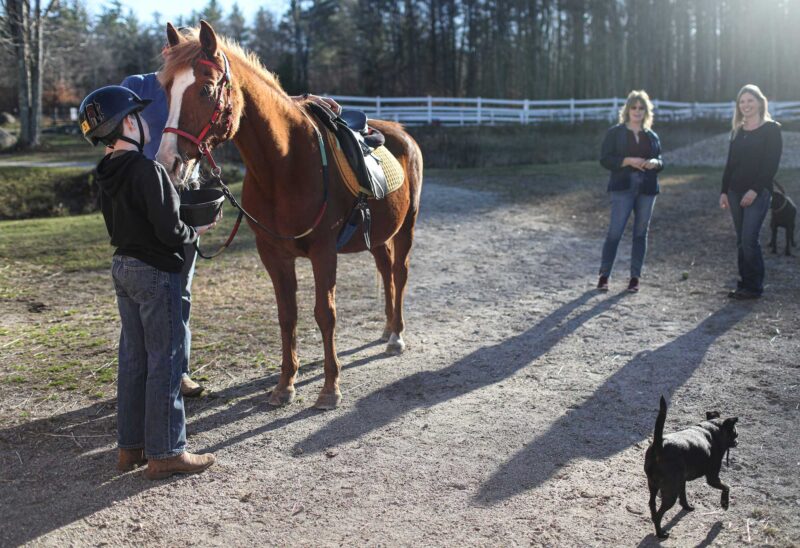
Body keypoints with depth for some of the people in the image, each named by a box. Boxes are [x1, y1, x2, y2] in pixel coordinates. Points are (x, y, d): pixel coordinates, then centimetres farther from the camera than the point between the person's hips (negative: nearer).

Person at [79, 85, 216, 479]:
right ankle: (164, 453, 8)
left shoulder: (107, 174, 7)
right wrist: (195, 232, -1)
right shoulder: (148, 170, -20)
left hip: (123, 266, 9)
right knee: (165, 360, 0)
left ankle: (131, 446, 25)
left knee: (132, 357, 15)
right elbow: (170, 231, -21)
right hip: (156, 272, -9)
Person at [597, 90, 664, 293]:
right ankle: (604, 275, 1)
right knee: (615, 231, -9)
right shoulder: (615, 133, 2)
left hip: (647, 189, 4)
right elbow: (605, 159, -4)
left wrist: (655, 163, -6)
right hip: (623, 188, -4)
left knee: (640, 233, 5)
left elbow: (660, 162, 18)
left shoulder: (652, 136, 14)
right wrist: (628, 161, -17)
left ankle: (635, 277, 12)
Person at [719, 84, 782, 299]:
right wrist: (724, 191, 8)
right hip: (736, 192, 6)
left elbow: (772, 164, -10)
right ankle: (744, 284, 12)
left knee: (749, 239, -12)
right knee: (742, 241, 7)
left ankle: (754, 287, -3)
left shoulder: (771, 129, -3)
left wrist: (755, 190, -18)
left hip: (758, 192, -6)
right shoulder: (737, 132, 14)